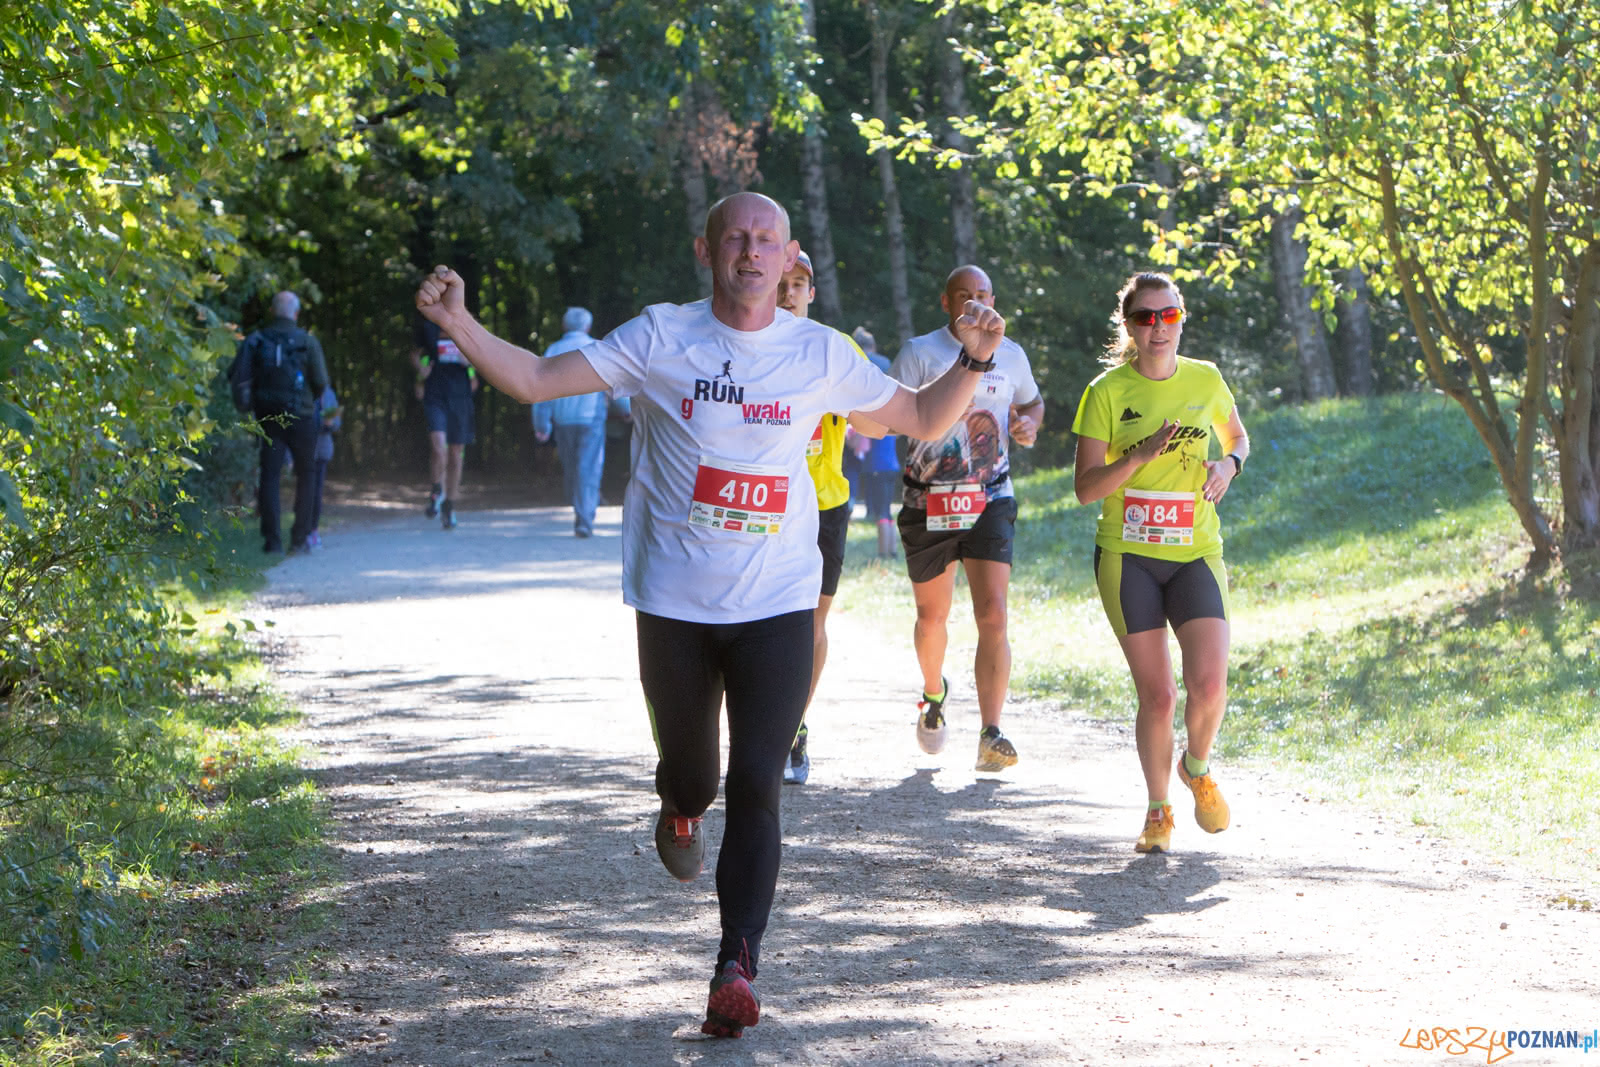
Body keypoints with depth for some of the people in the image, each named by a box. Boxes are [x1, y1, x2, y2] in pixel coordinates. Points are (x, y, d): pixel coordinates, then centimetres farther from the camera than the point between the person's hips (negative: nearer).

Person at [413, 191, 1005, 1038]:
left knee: (756, 787, -10)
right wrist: (459, 324, -17)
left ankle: (737, 969, -9)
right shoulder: (660, 338, -2)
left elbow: (923, 420, 14)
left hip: (778, 608, 0)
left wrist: (973, 361, -5)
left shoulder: (821, 353, 3)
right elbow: (536, 380, -3)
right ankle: (681, 809, 52)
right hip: (675, 607, 0)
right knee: (689, 770, 13)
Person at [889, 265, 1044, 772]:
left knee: (993, 616, -15)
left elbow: (1032, 401, 26)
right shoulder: (920, 353, -3)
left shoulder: (1011, 355, 8)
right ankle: (934, 693, 45)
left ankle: (990, 735, -16)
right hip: (929, 503, -1)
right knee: (932, 616, 14)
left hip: (991, 501, 1)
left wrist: (1029, 422, 3)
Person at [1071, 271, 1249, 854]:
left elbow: (1238, 438, 22)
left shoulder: (1205, 380, 3)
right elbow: (1086, 488, -7)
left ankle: (1197, 768, 18)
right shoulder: (1107, 392, -5)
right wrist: (1140, 455, -22)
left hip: (1195, 553, 2)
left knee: (1208, 686, -15)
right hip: (1127, 554, -2)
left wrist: (1229, 464, -1)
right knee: (1156, 696, -5)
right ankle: (1158, 810, 18)